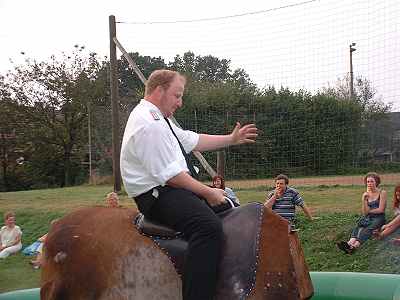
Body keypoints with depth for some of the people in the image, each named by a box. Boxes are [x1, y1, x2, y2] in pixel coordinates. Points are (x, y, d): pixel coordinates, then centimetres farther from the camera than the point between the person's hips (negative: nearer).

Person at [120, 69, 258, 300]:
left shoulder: (158, 118, 16)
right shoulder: (148, 125, -18)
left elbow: (192, 140, 20)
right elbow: (169, 175, -21)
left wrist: (232, 139, 19)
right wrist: (207, 192, -14)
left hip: (173, 188, 12)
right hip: (159, 195, -12)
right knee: (209, 226, -33)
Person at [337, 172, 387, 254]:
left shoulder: (382, 193, 0)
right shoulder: (365, 194, 10)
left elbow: (381, 210, -7)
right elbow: (365, 212, 1)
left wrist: (369, 211, 2)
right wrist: (364, 199, -11)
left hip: (379, 218, -4)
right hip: (367, 218, 4)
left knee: (368, 229, -34)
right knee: (358, 227, -29)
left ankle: (355, 246, -60)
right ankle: (349, 243, -58)